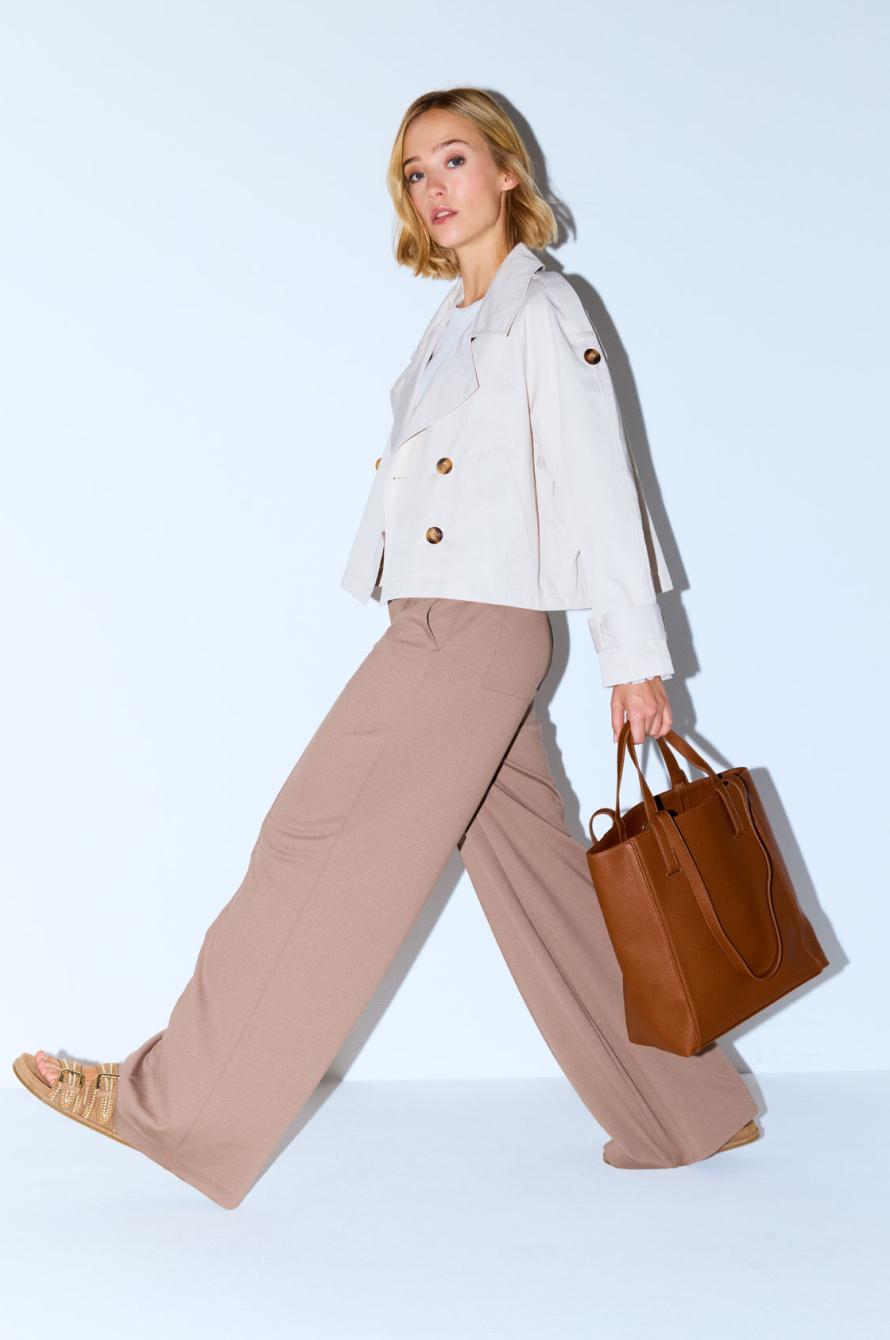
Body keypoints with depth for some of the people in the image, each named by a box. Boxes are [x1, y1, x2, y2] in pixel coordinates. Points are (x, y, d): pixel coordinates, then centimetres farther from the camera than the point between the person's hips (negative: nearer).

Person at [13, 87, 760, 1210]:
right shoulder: (455, 321, 20)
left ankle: (174, 1105, 8)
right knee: (536, 877, 10)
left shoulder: (543, 309, -5)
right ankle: (688, 1113, 21)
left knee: (319, 851, -4)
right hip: (438, 629, 9)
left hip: (479, 630, -9)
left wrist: (635, 658, -10)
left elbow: (598, 486, -9)